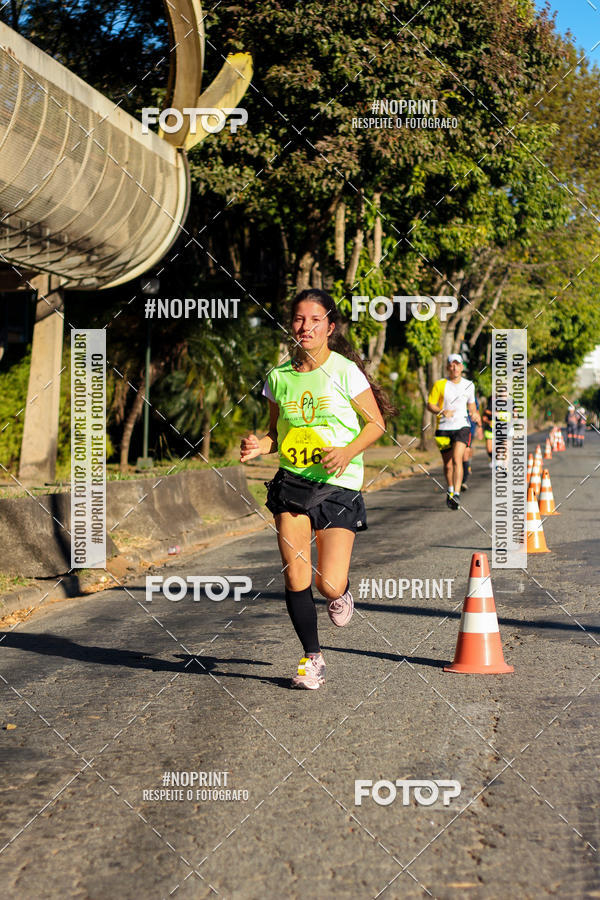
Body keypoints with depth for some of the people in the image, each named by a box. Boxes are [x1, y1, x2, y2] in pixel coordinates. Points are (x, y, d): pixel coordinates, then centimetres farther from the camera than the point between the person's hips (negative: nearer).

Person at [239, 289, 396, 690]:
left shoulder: (345, 371, -6)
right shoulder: (280, 376, 5)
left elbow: (376, 423, -1)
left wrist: (347, 452, -17)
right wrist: (260, 445, -6)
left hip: (339, 484, -3)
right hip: (292, 481, 3)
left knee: (329, 586, -10)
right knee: (295, 577, -6)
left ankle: (342, 590, 29)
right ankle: (312, 658, 13)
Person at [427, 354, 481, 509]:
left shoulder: (469, 385, 7)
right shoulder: (440, 384, -2)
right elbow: (430, 405, -1)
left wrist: (474, 414, 2)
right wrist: (442, 412, -19)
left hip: (462, 427, 0)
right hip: (444, 429, 0)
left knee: (457, 460, -20)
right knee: (447, 464, 8)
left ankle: (456, 495, -27)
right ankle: (450, 490, 35)